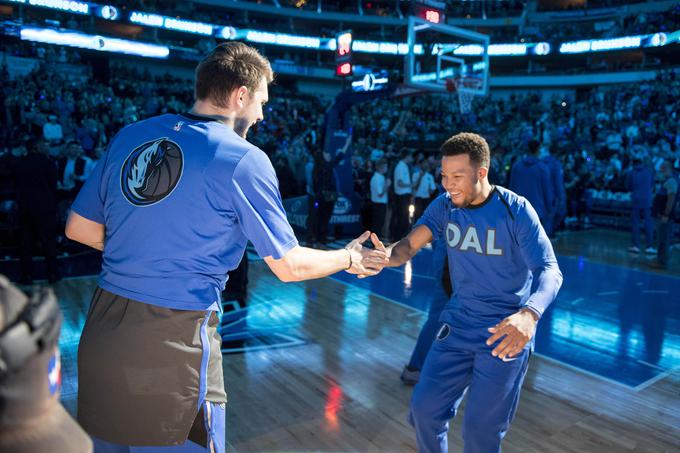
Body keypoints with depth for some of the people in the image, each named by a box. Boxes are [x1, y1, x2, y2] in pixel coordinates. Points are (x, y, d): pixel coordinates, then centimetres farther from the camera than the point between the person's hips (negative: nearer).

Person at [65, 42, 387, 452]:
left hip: (101, 331, 6)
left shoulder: (130, 137, 4)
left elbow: (79, 228, 11)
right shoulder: (243, 159, -12)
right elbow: (289, 265, -9)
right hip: (175, 345, -6)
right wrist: (350, 258, 9)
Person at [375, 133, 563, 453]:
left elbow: (549, 271, -23)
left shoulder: (516, 210, -16)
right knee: (424, 408, 5)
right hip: (457, 326, 4)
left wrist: (529, 314, -44)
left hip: (505, 333, -4)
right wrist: (386, 256, -38)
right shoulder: (444, 206, -3)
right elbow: (410, 245, -14)